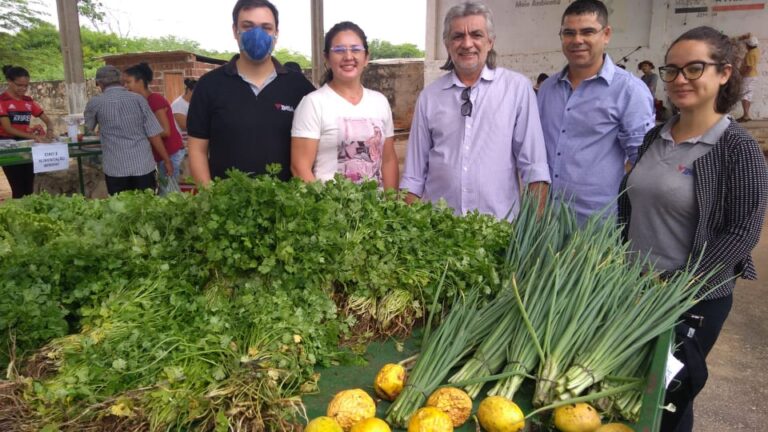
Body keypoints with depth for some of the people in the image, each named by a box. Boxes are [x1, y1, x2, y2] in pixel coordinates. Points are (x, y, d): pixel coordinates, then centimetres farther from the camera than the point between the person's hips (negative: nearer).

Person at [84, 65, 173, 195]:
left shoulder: (95, 103, 0)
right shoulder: (138, 99, 0)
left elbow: (89, 127, 20)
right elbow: (153, 134, -3)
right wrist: (167, 160, 5)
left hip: (115, 168, -1)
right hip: (143, 165, 1)